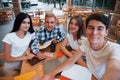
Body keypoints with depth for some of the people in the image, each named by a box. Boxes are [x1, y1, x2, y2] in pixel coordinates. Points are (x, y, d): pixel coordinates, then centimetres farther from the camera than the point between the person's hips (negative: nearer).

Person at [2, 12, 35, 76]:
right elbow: (7, 58, -14)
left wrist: (27, 51, -9)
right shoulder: (9, 37, -18)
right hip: (11, 68, -3)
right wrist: (25, 57, -23)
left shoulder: (30, 34, -6)